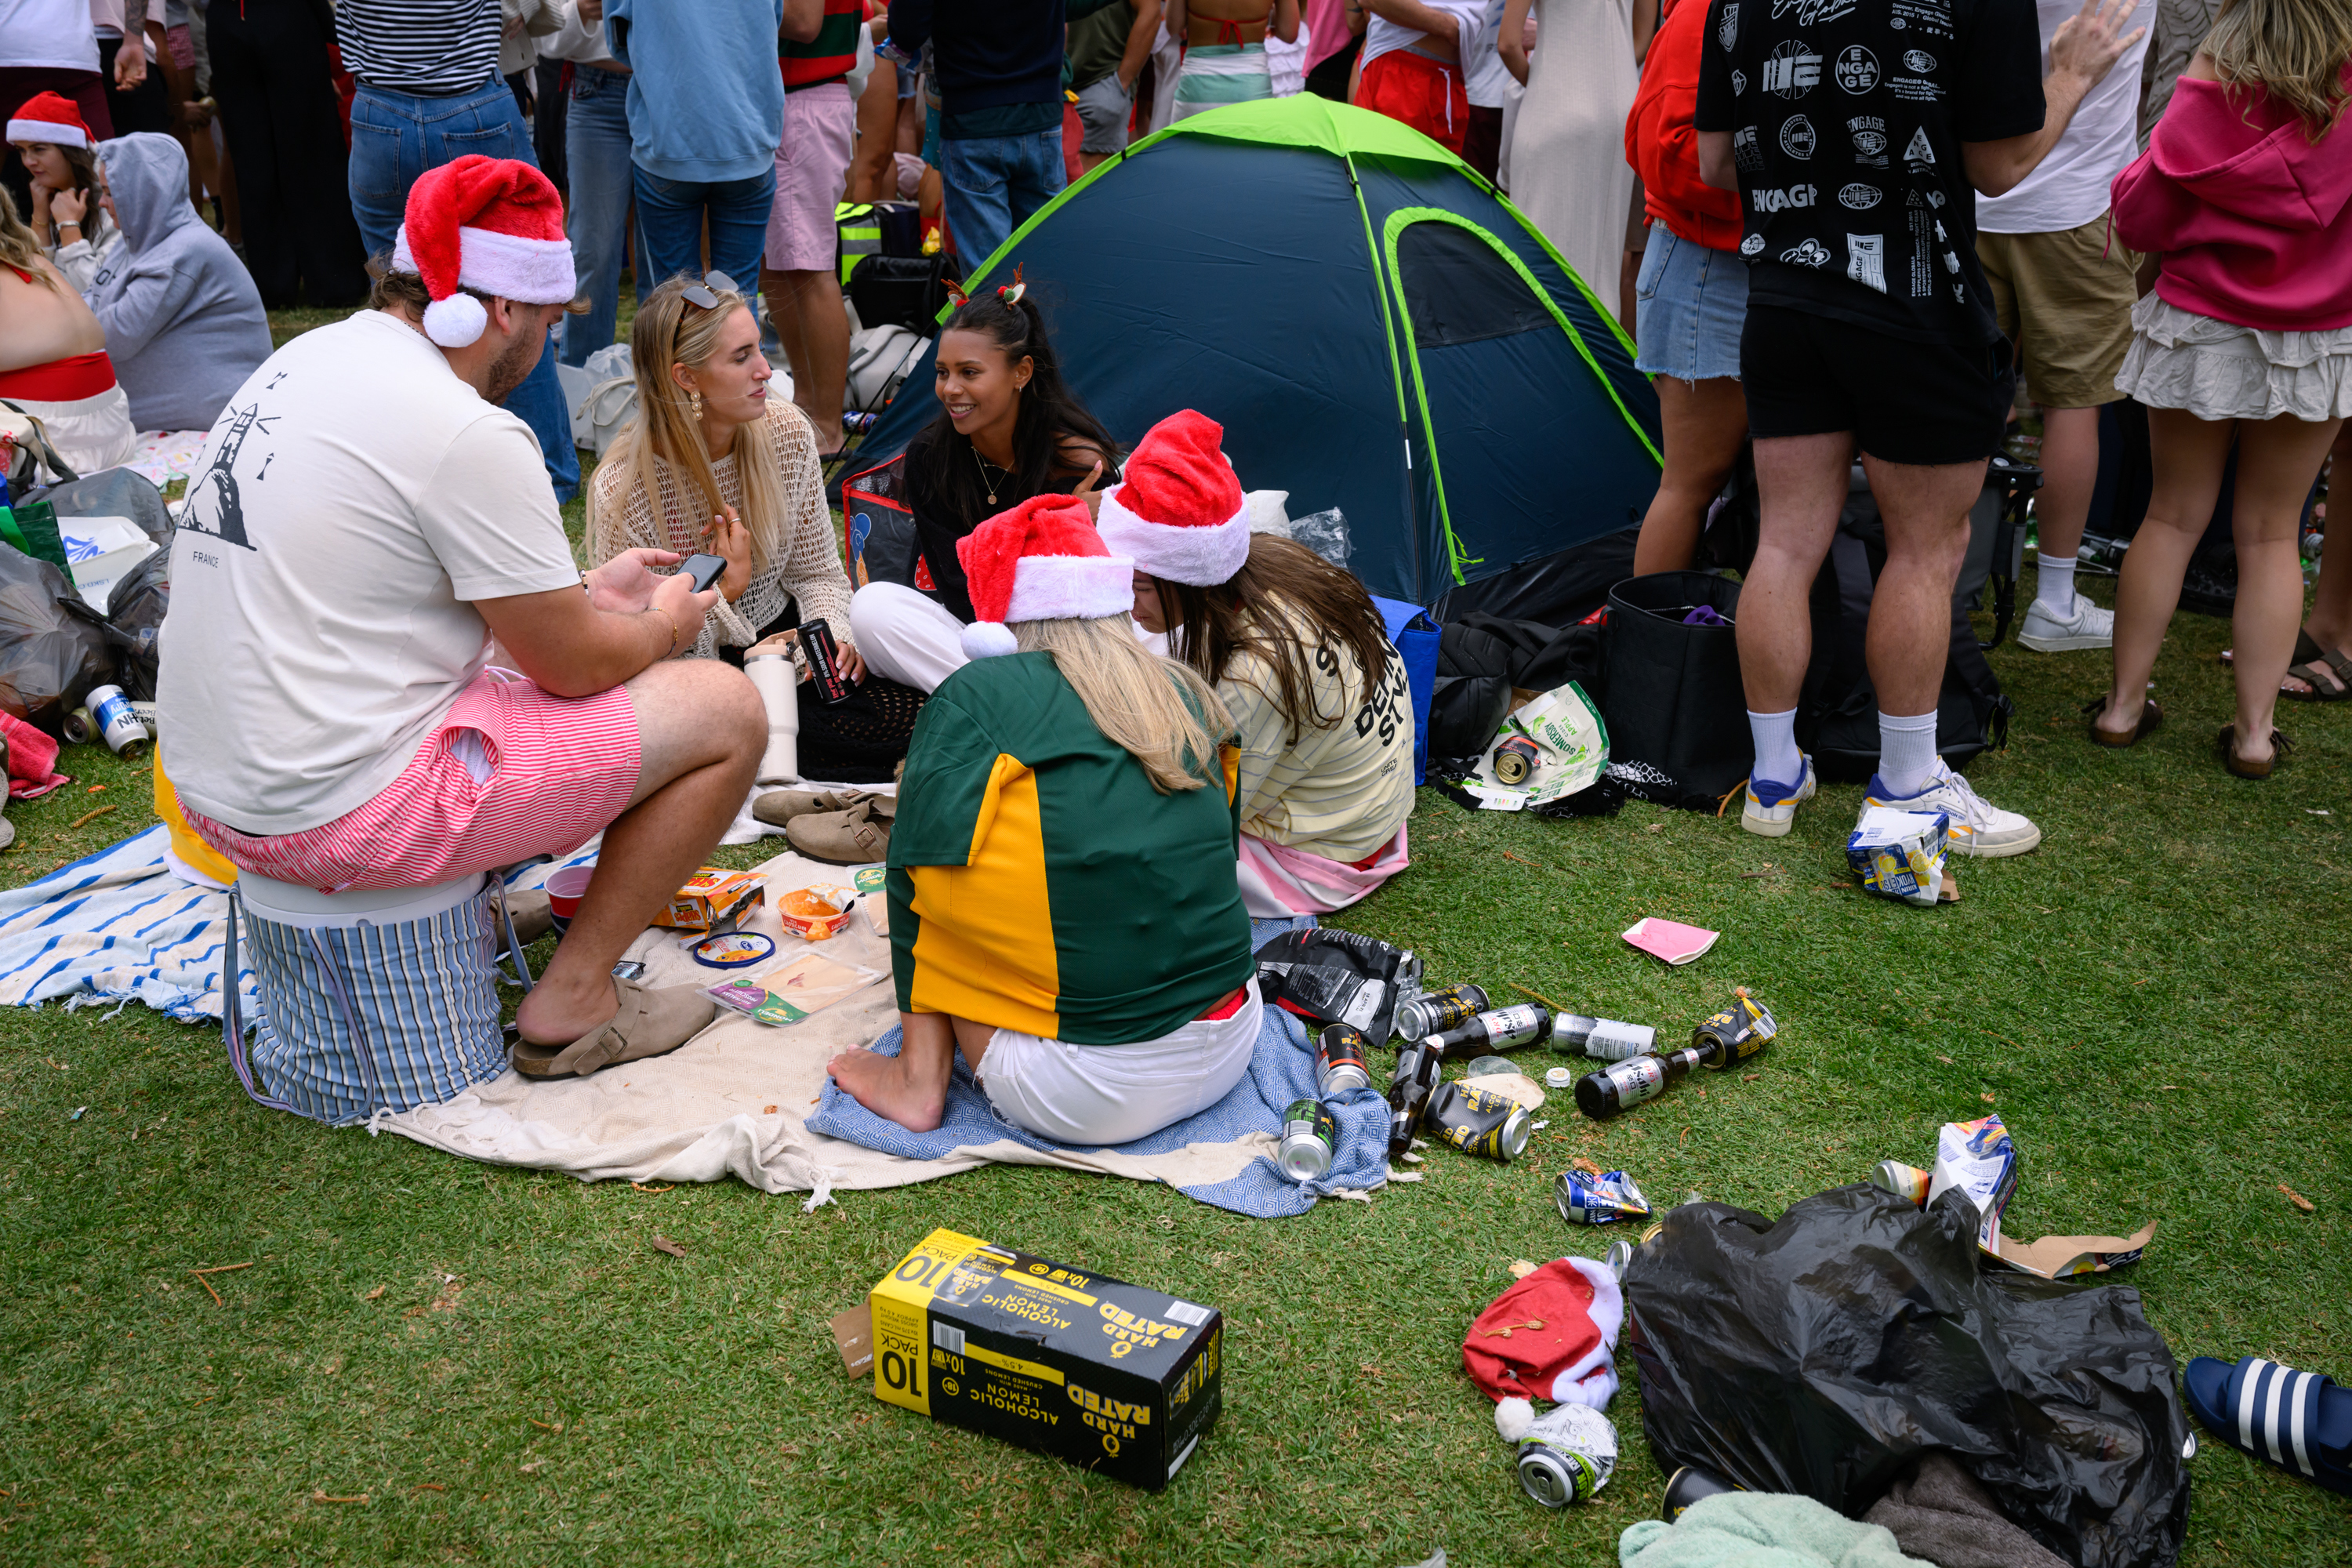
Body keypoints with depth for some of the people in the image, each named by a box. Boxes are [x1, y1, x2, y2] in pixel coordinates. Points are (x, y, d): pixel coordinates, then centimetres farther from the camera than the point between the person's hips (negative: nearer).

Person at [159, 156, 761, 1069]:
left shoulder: (309, 359, 9)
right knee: (727, 709, -4)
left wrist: (584, 592, 22)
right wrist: (664, 625, 10)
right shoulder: (466, 433, -20)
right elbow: (574, 666, -11)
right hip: (340, 814, -10)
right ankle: (572, 1003, 4)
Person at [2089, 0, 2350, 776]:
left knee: (2173, 515, 11)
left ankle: (2124, 703, 14)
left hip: (2199, 332, 0)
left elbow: (2137, 221, -6)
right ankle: (2254, 728, 10)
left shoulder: (2209, 90, -11)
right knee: (2271, 532, 9)